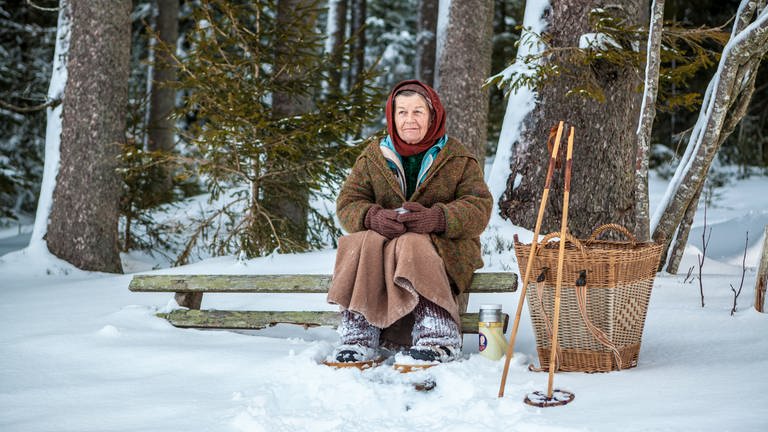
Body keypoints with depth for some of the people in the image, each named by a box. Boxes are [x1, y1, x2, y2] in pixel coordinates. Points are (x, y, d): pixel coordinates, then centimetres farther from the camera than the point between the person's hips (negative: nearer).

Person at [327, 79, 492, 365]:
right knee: (360, 244, -31)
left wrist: (436, 218, -26)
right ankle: (358, 336, -35)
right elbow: (347, 203, 4)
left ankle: (439, 336, -39)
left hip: (443, 246, -2)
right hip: (383, 238, 3)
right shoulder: (373, 155, 12)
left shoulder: (458, 159, 5)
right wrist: (374, 217, -21)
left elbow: (479, 207, -6)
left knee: (409, 245, -37)